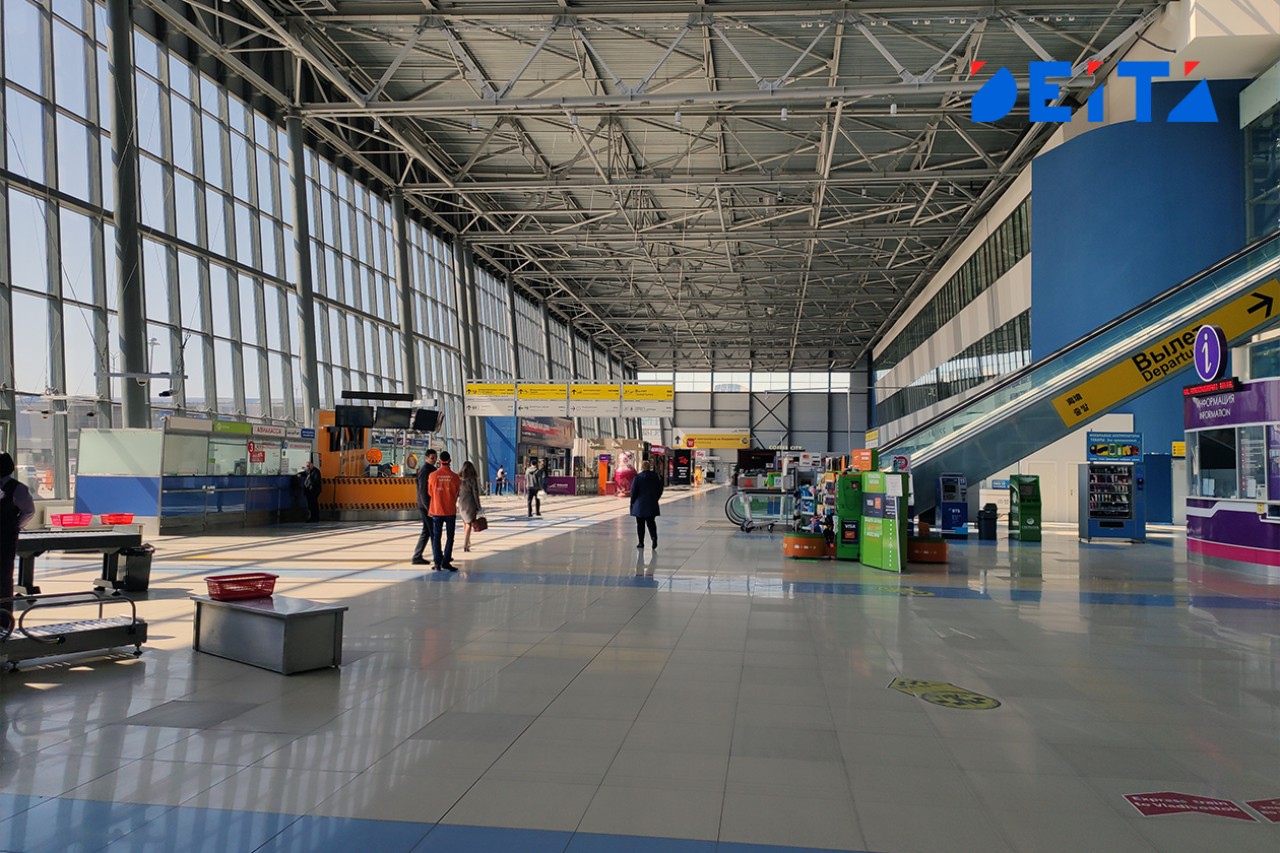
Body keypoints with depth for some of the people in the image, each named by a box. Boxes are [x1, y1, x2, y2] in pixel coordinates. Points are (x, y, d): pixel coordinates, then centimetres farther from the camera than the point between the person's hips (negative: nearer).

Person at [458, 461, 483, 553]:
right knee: (468, 524, 0)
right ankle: (465, 545, -7)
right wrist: (478, 507, -2)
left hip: (461, 503, 4)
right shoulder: (473, 479, -9)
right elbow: (475, 494, -8)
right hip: (470, 504, -4)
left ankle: (467, 543, 28)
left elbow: (456, 493, 5)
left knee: (465, 523, 19)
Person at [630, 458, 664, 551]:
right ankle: (654, 537, -15)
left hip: (639, 505, -3)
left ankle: (641, 543, 9)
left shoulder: (637, 477, -10)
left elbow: (634, 491, -9)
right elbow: (660, 490, 7)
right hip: (652, 505, 3)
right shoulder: (655, 477, 1)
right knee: (651, 522, 9)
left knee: (640, 524, 7)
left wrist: (633, 502, 2)